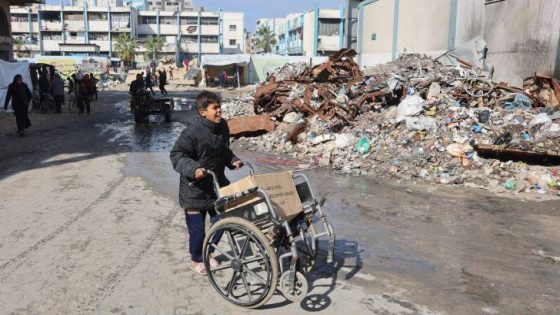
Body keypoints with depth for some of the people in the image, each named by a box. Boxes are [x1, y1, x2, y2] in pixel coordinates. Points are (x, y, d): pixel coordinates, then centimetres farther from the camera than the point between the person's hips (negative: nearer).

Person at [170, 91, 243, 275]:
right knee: (197, 227, 5)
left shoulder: (222, 126, -1)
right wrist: (193, 169, -34)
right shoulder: (192, 132, -24)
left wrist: (233, 161, 2)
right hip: (195, 189, -7)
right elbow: (176, 155, -20)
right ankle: (196, 260, 30)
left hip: (217, 184, 7)